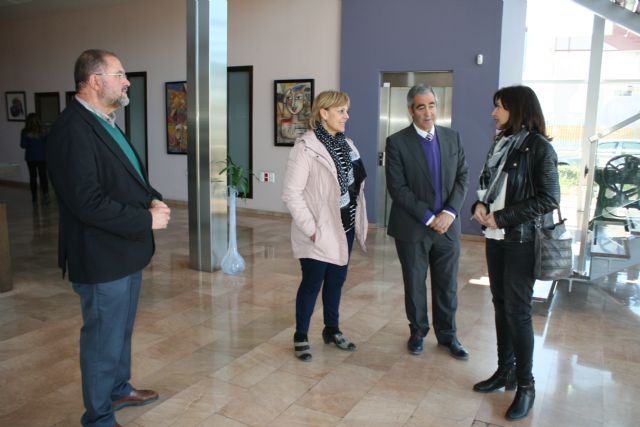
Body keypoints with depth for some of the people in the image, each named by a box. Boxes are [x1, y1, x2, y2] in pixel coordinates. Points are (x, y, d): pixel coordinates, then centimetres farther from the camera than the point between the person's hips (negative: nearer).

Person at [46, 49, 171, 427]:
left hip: (126, 251, 10)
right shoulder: (73, 130, -21)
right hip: (102, 258, -10)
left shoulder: (106, 123, 10)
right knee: (103, 339, 7)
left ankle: (120, 389, 45)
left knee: (121, 330, 25)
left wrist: (153, 199, -1)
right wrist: (146, 220, -21)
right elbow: (87, 202, -27)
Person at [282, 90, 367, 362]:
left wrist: (358, 220, 4)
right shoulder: (306, 147, -16)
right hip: (320, 231, -7)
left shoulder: (346, 144, 7)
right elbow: (291, 193, -18)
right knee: (312, 284, 5)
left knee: (336, 281, 17)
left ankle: (332, 330, 35)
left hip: (345, 227, 7)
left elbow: (356, 182, 12)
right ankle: (300, 337, 23)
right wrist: (310, 228, -18)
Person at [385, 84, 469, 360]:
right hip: (413, 228, -3)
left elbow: (462, 177, 3)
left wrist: (449, 212, -12)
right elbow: (398, 188, -13)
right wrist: (428, 218, -15)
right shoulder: (397, 142, -8)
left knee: (447, 285, 13)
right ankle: (418, 332, 32)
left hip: (447, 225, 3)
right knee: (415, 285, 12)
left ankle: (447, 335, 30)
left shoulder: (452, 137, 5)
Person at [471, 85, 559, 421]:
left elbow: (548, 199, -15)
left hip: (522, 239, -7)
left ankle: (525, 384, 13)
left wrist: (501, 217, -17)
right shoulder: (500, 143, 10)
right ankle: (505, 370, 27)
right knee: (501, 305, 13)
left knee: (517, 310, -2)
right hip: (496, 237, 7)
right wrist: (480, 206, -4)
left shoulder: (539, 147, -11)